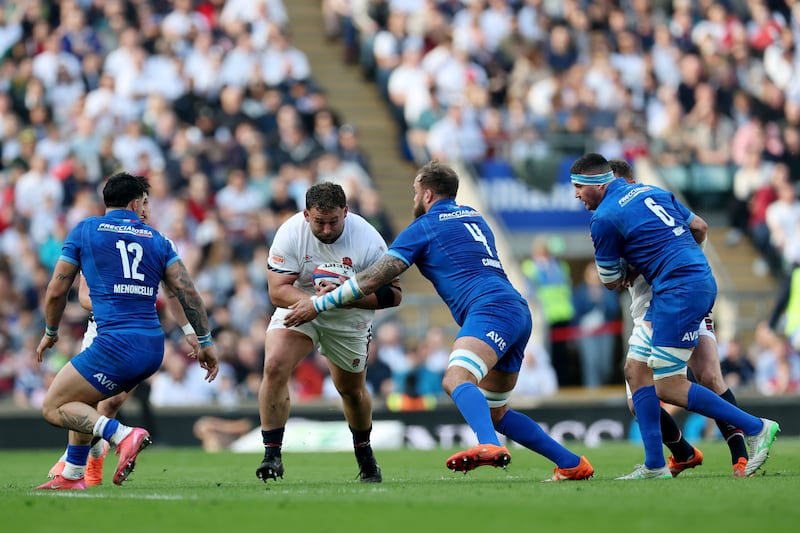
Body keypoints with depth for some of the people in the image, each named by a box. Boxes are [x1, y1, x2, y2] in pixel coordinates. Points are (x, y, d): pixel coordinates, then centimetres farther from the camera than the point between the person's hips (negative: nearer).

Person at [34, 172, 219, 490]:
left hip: (115, 345, -6)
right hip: (153, 348, 6)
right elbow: (187, 291, 6)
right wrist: (204, 341, 11)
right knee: (81, 400, 27)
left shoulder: (84, 231, 6)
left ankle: (122, 435, -19)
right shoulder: (156, 239, 15)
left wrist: (50, 333, 23)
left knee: (54, 408, 2)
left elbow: (56, 291, 8)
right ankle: (72, 476, 24)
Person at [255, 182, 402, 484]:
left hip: (349, 319, 0)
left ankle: (364, 455, 42)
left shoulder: (368, 240, -26)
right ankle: (272, 454, -16)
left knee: (352, 390, 14)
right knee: (274, 366, -24)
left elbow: (393, 294, -23)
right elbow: (277, 291, -25)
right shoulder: (290, 233, -25)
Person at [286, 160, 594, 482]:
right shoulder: (473, 217, 28)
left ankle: (489, 446, -59)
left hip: (492, 309, -9)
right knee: (494, 413, 17)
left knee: (456, 380, -30)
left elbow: (374, 278, 2)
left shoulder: (424, 226, 5)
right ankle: (572, 464, 16)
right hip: (519, 311, 9)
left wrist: (319, 304, 9)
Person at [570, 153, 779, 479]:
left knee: (668, 387, -7)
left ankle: (755, 428, -1)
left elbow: (611, 283, 3)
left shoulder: (603, 219, -7)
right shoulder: (649, 191, 16)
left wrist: (626, 267, 25)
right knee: (636, 370, 9)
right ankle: (655, 465, 6)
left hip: (680, 290, -10)